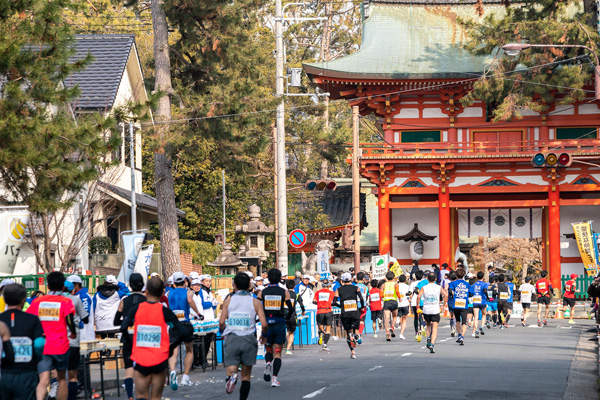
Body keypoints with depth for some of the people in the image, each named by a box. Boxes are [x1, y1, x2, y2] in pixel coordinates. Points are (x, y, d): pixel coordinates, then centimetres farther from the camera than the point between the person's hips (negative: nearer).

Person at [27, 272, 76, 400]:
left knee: (44, 381, -9)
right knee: (62, 378, 18)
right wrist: (74, 333, 6)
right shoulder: (65, 302, -1)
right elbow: (69, 321, -14)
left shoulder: (37, 301, 8)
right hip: (60, 346, -1)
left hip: (41, 347, 1)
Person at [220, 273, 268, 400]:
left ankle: (232, 376, -33)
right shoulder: (255, 302, 4)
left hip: (231, 338, 0)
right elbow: (264, 324, -3)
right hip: (249, 339, 0)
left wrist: (223, 332, 19)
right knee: (246, 376, 11)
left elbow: (221, 322, -2)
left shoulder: (228, 300, 6)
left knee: (231, 370, 1)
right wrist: (264, 335, 18)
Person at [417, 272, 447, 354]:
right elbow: (446, 295, -7)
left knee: (428, 325, 26)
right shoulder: (439, 287, 3)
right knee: (434, 328, -3)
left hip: (426, 310, 1)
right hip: (435, 310, -1)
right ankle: (432, 343, -21)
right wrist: (443, 306, 1)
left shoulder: (424, 288, 1)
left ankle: (428, 339, 5)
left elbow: (418, 297, -11)